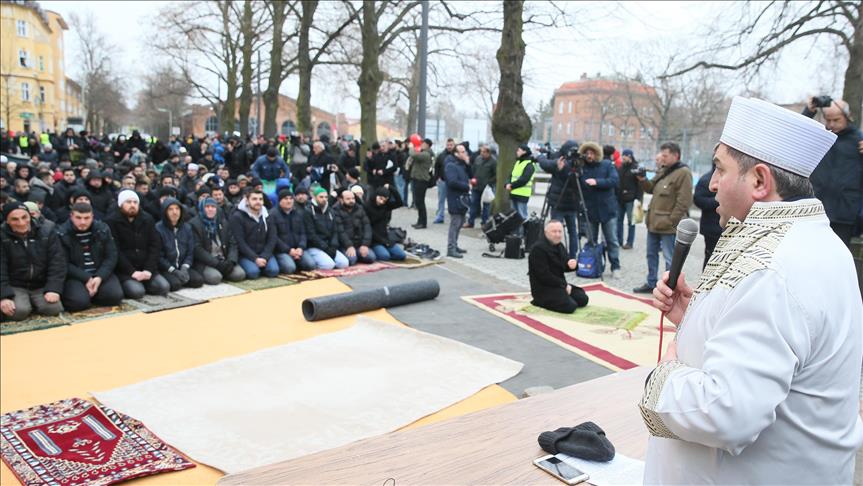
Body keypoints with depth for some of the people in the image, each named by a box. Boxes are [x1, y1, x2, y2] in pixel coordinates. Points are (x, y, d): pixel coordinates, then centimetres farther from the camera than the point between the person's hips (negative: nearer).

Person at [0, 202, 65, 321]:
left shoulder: (47, 234, -1)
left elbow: (57, 264, -5)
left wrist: (53, 289, -19)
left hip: (41, 286, 2)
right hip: (15, 287, -2)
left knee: (54, 308, -24)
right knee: (19, 311, -30)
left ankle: (33, 304, 6)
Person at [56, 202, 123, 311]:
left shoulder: (103, 229, 2)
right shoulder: (61, 234, -6)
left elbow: (111, 257, 0)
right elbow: (64, 264, -10)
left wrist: (99, 277, -16)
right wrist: (86, 278, -20)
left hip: (100, 273, 3)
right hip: (75, 276, -3)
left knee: (115, 295, -22)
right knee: (78, 301, -30)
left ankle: (90, 294, 7)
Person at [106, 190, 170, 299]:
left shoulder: (148, 219, 8)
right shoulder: (112, 222, -5)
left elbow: (155, 245, 2)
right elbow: (115, 251, -12)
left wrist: (149, 269, -10)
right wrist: (132, 271, -19)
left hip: (146, 268, 4)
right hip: (124, 270, -4)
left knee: (164, 287, -17)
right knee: (137, 291, -28)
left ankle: (141, 283, 8)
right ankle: (126, 285, 4)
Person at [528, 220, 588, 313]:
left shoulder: (559, 246, 9)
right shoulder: (538, 249, -21)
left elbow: (564, 267, 15)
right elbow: (544, 276, -24)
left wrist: (572, 264, -12)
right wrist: (564, 285, -17)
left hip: (559, 284, 9)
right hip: (543, 289, -9)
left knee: (583, 299, 5)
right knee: (570, 306, -21)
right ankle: (540, 301, -3)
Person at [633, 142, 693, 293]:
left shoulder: (683, 173, -14)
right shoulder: (662, 170, 13)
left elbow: (683, 202, -18)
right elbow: (652, 189, 21)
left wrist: (670, 221, -19)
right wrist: (642, 180, 0)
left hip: (668, 225, -9)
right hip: (654, 222, 9)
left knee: (669, 259, -2)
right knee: (651, 254, 19)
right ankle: (651, 284, 32)